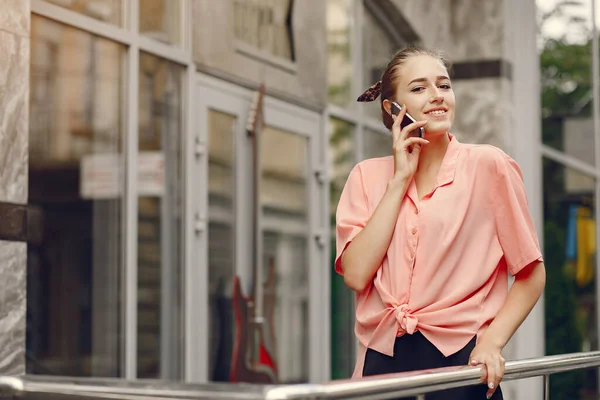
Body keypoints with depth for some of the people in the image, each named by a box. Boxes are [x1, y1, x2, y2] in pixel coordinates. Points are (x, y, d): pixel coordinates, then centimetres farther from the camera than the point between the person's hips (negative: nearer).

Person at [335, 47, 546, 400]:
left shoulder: (488, 165, -1)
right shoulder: (367, 176, 7)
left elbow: (531, 274, 1)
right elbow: (356, 274, -7)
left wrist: (491, 343, -13)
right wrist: (401, 179, -6)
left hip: (459, 359, -2)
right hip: (382, 361, 2)